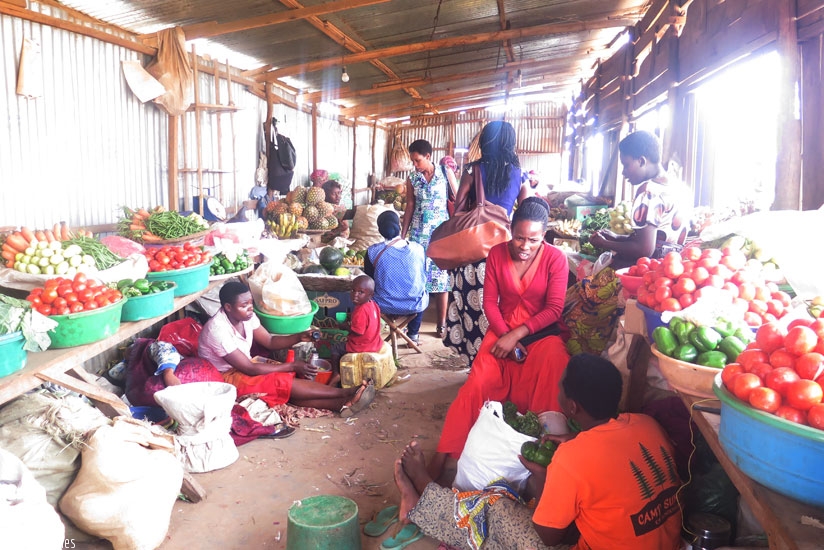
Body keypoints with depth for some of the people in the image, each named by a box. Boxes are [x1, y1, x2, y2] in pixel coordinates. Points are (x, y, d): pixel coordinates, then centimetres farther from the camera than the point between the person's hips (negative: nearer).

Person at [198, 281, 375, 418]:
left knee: (289, 385, -17)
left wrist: (299, 337, -14)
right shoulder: (217, 329, -29)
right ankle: (346, 393, -25)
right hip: (226, 378, -7)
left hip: (243, 368, 7)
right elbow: (249, 369, -27)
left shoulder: (246, 316, -6)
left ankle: (342, 404, -31)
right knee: (283, 383, -23)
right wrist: (292, 366, -23)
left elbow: (270, 341, 5)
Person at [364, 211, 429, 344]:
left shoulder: (372, 252, -14)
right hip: (416, 306, 1)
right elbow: (423, 279, 5)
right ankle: (413, 334, 43)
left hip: (385, 306, -1)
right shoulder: (418, 249, -9)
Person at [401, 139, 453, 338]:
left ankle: (441, 323, 9)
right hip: (418, 233, 2)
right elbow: (410, 207, 7)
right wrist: (402, 234, 5)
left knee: (441, 277, 1)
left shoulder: (444, 175, -2)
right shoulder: (412, 179, 3)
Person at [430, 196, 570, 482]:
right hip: (502, 330, 1)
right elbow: (489, 301, 0)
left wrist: (516, 335, -20)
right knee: (477, 382, -19)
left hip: (542, 332, -1)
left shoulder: (555, 258, -10)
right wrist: (505, 336, -15)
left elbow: (554, 309, -12)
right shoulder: (497, 253, -2)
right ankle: (443, 454, -15)